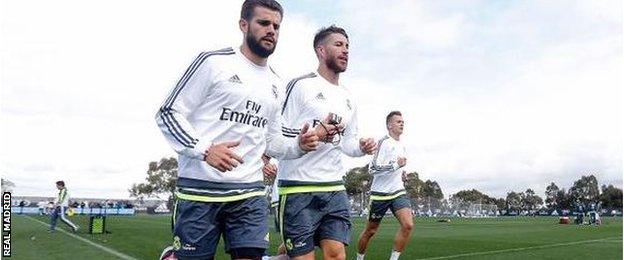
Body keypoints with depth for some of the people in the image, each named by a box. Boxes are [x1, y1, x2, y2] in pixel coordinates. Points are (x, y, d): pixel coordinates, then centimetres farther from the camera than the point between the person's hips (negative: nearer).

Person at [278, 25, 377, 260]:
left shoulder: (347, 98, 19)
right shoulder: (301, 85, -4)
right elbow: (277, 132, -9)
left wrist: (361, 147, 4)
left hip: (335, 189, 7)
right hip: (299, 189, -6)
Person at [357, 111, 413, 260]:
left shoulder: (402, 146, 15)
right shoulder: (384, 142, -12)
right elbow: (372, 169, -19)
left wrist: (403, 175, 12)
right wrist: (396, 165, -23)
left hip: (398, 192, 6)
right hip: (380, 193, -6)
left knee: (408, 225, -16)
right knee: (370, 231, 6)